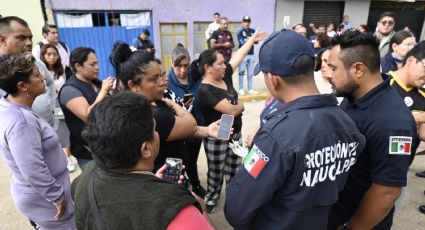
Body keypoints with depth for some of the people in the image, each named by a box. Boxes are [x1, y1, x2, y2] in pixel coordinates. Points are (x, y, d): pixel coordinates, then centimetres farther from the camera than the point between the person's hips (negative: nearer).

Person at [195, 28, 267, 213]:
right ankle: (211, 197, 37)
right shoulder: (206, 91, -26)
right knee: (216, 171, 14)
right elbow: (232, 110, -28)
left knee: (234, 168, 20)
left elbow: (238, 56, 8)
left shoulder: (225, 75, -3)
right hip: (217, 138, -7)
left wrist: (252, 39, 14)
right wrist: (241, 105, -7)